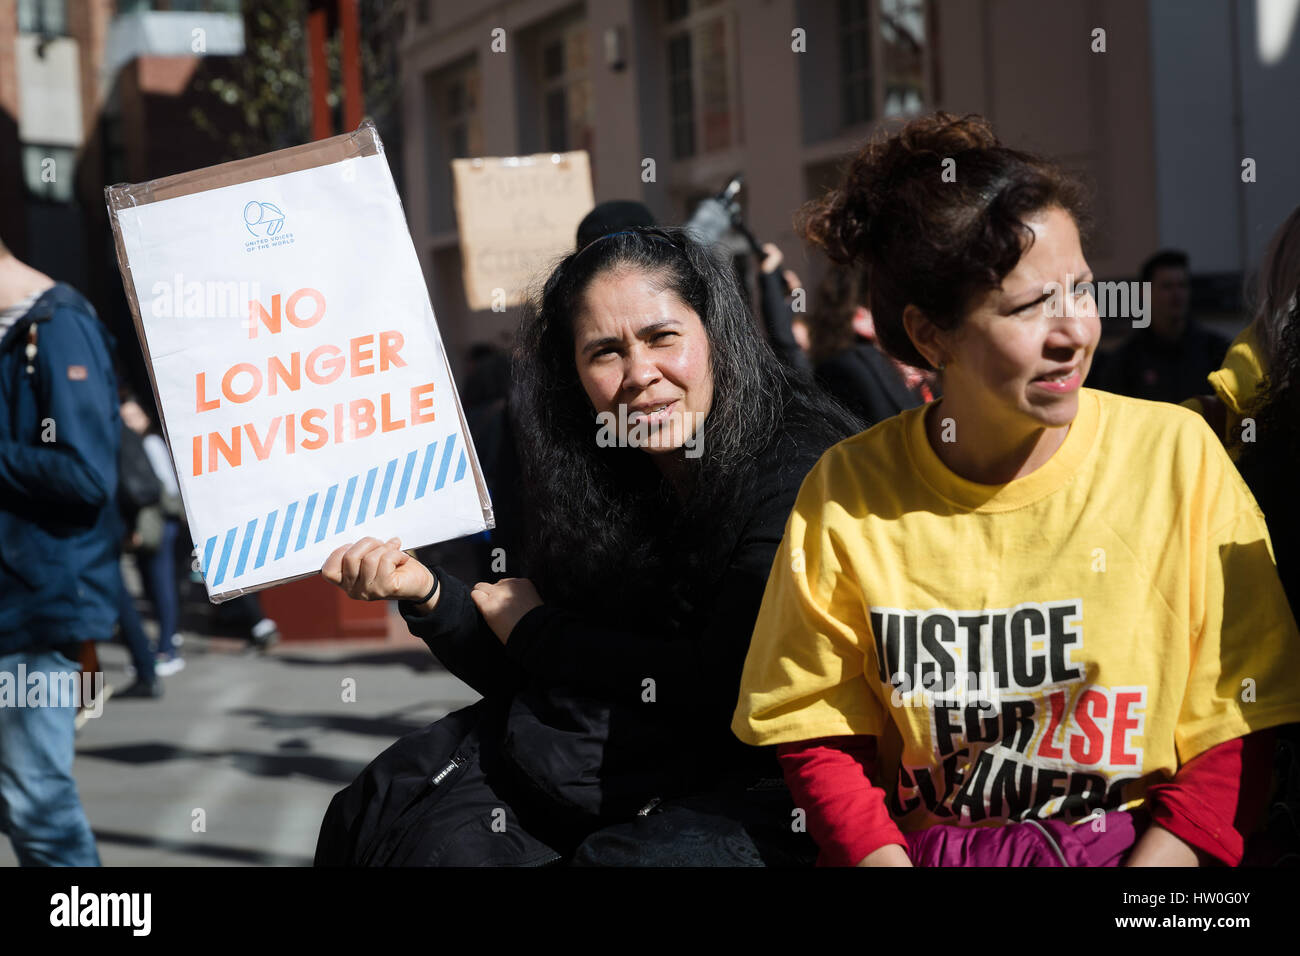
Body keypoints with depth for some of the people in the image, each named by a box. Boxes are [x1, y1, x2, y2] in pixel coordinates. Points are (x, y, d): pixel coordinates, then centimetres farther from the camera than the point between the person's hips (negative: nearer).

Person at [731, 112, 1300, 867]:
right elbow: (817, 733, 8)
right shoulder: (847, 494, 1)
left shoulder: (1176, 456, 0)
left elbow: (1229, 731, 2)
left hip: (1132, 844, 0)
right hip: (915, 848, 1)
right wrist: (878, 854, -9)